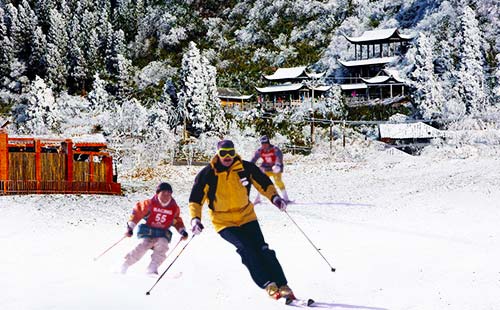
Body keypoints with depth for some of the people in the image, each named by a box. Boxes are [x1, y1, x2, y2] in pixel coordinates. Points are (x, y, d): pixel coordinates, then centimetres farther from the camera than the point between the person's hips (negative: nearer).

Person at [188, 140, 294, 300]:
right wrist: (195, 218, -18)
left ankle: (282, 285, -6)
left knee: (262, 249, -10)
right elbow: (195, 199, -4)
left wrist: (274, 197, -8)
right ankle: (268, 284, -19)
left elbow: (264, 183, 9)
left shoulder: (245, 168, -4)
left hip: (247, 216, 2)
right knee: (246, 248, -22)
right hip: (224, 222, -2)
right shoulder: (207, 174, -10)